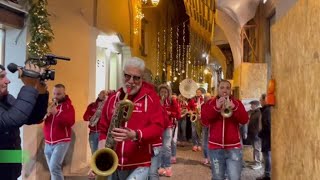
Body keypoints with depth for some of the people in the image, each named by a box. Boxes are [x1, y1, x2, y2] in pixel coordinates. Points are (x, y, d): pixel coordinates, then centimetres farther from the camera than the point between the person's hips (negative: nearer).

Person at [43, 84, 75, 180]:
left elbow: (70, 122, -17)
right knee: (53, 169, 12)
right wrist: (46, 113, -14)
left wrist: (56, 113, -26)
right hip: (48, 142, 6)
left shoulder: (68, 106, -3)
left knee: (54, 168, -16)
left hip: (61, 142, -6)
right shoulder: (49, 105, 12)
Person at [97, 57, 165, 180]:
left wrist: (135, 135, -27)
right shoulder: (112, 98, 8)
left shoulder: (150, 97, -4)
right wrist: (102, 149, -2)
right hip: (113, 165, 5)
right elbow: (103, 128, 14)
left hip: (139, 165, -4)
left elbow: (158, 127, -11)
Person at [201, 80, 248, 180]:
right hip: (215, 147, 0)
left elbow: (244, 120, -7)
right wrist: (216, 107, -20)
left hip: (234, 147, 0)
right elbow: (204, 121, -9)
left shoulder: (237, 103, 7)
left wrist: (234, 108, -22)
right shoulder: (210, 103, 5)